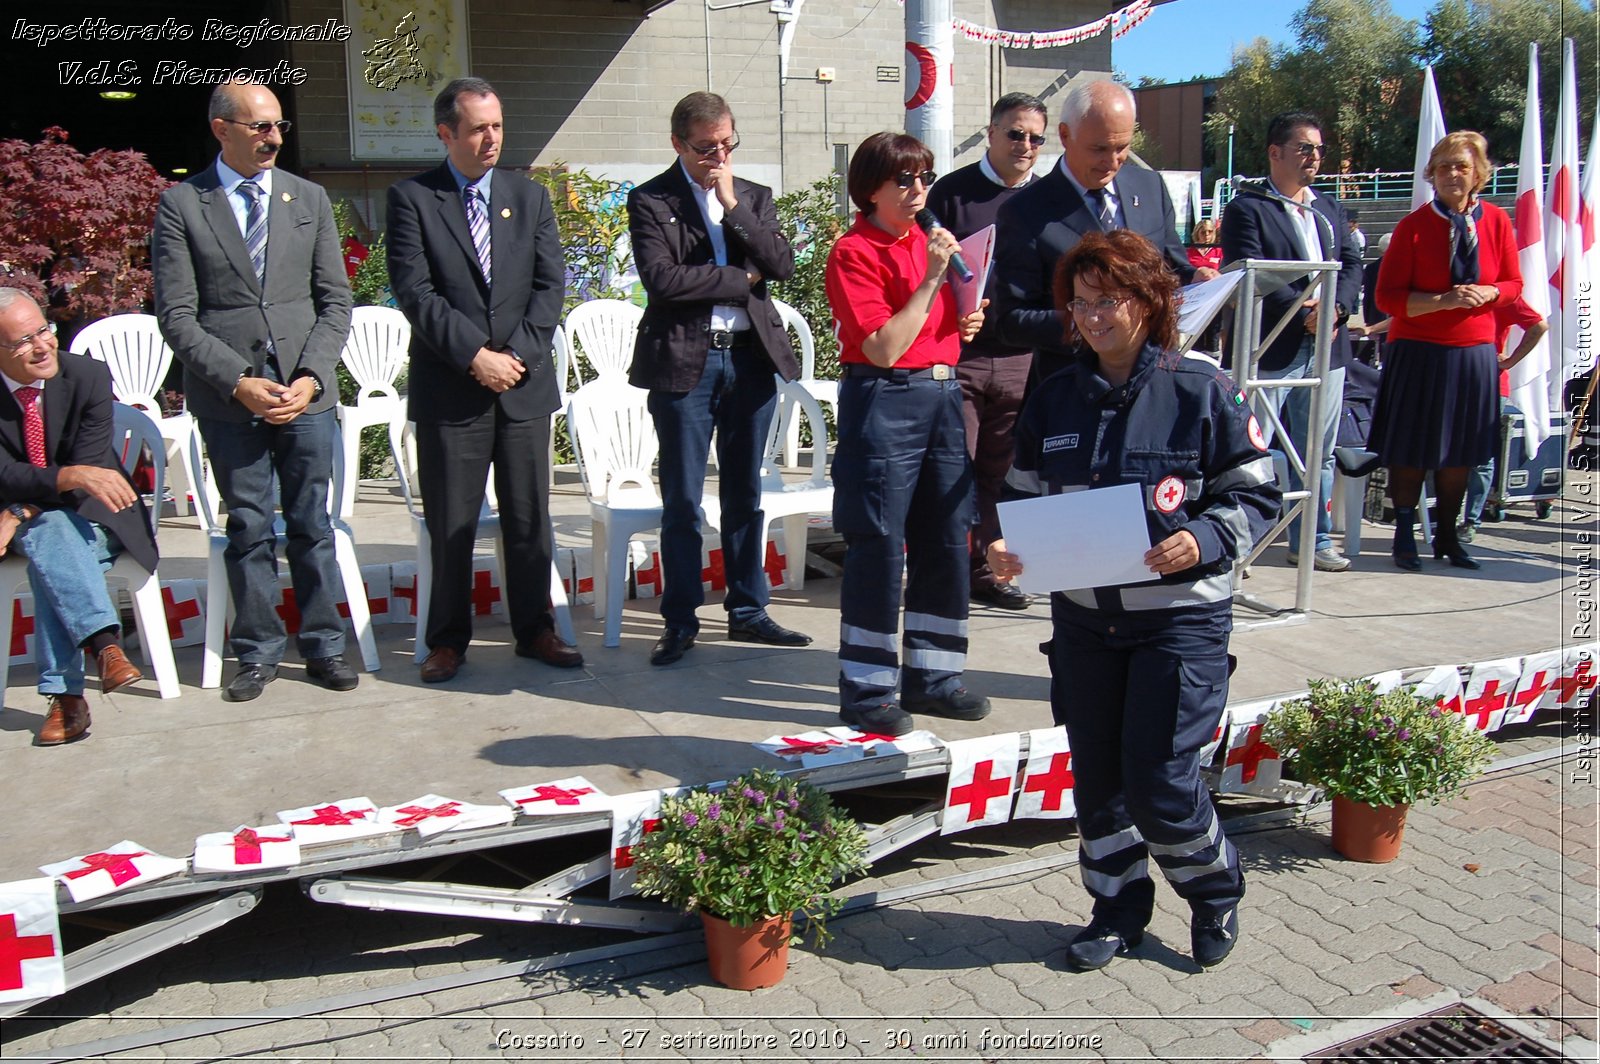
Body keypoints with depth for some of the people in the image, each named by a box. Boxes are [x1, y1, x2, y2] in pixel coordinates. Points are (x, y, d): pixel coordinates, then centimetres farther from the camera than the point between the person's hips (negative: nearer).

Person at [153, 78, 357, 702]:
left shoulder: (309, 199, 9)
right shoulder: (181, 205, 2)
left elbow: (335, 302, 6)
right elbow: (176, 316, -3)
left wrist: (309, 376, -8)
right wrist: (238, 382, -13)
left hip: (306, 393, 2)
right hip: (227, 396, -1)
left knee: (311, 524, 7)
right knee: (249, 529, 6)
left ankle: (323, 645, 17)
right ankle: (258, 651, 18)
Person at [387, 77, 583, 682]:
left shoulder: (530, 197, 12)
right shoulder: (412, 199, 1)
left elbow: (551, 284, 4)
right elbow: (414, 292, -8)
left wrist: (517, 352, -9)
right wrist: (475, 355, -15)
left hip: (526, 384, 3)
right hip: (449, 389, -3)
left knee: (530, 518, 8)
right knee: (450, 524, 4)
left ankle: (534, 630, 21)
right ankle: (448, 639, 17)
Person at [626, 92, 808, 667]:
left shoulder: (754, 196, 13)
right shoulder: (650, 200, 0)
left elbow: (783, 263, -1)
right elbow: (661, 278, -14)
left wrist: (733, 205, -8)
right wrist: (740, 279, -7)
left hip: (751, 358, 4)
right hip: (684, 361, -3)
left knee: (746, 494, 11)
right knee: (682, 501, 2)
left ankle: (747, 610, 22)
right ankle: (680, 620, 14)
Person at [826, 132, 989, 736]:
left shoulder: (931, 243, 15)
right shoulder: (853, 253, -8)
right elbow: (883, 347, -17)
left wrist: (967, 323, 6)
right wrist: (932, 278, -18)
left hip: (942, 395, 8)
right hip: (883, 400, -7)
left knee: (947, 541, 10)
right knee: (879, 548, -3)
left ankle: (931, 677, 23)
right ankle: (865, 692, 8)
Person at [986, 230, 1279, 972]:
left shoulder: (1201, 390, -7)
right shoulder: (1056, 398, 6)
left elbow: (1256, 496, -3)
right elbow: (1024, 495, 12)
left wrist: (1203, 541, -21)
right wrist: (1004, 549, -7)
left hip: (1180, 616, -4)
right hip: (1082, 614, 5)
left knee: (1158, 780, -3)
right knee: (1096, 774, 12)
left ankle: (1215, 890, 28)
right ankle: (1117, 911, 33)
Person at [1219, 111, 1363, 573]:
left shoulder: (1329, 209, 18)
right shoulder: (1246, 209, -3)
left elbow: (1352, 265, 10)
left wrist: (1334, 307, -10)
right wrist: (1302, 314, -19)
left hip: (1326, 348, 7)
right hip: (1270, 350, -6)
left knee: (1318, 453, 13)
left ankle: (1313, 540, 23)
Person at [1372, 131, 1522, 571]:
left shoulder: (1497, 222, 3)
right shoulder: (1414, 225, -7)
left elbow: (1514, 283, 12)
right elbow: (1388, 297, -9)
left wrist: (1489, 293, -11)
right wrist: (1443, 300, -20)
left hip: (1474, 352, 3)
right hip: (1418, 352, -3)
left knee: (1460, 452, 10)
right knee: (1412, 451, 2)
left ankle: (1447, 535, 24)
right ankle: (1404, 535, 15)